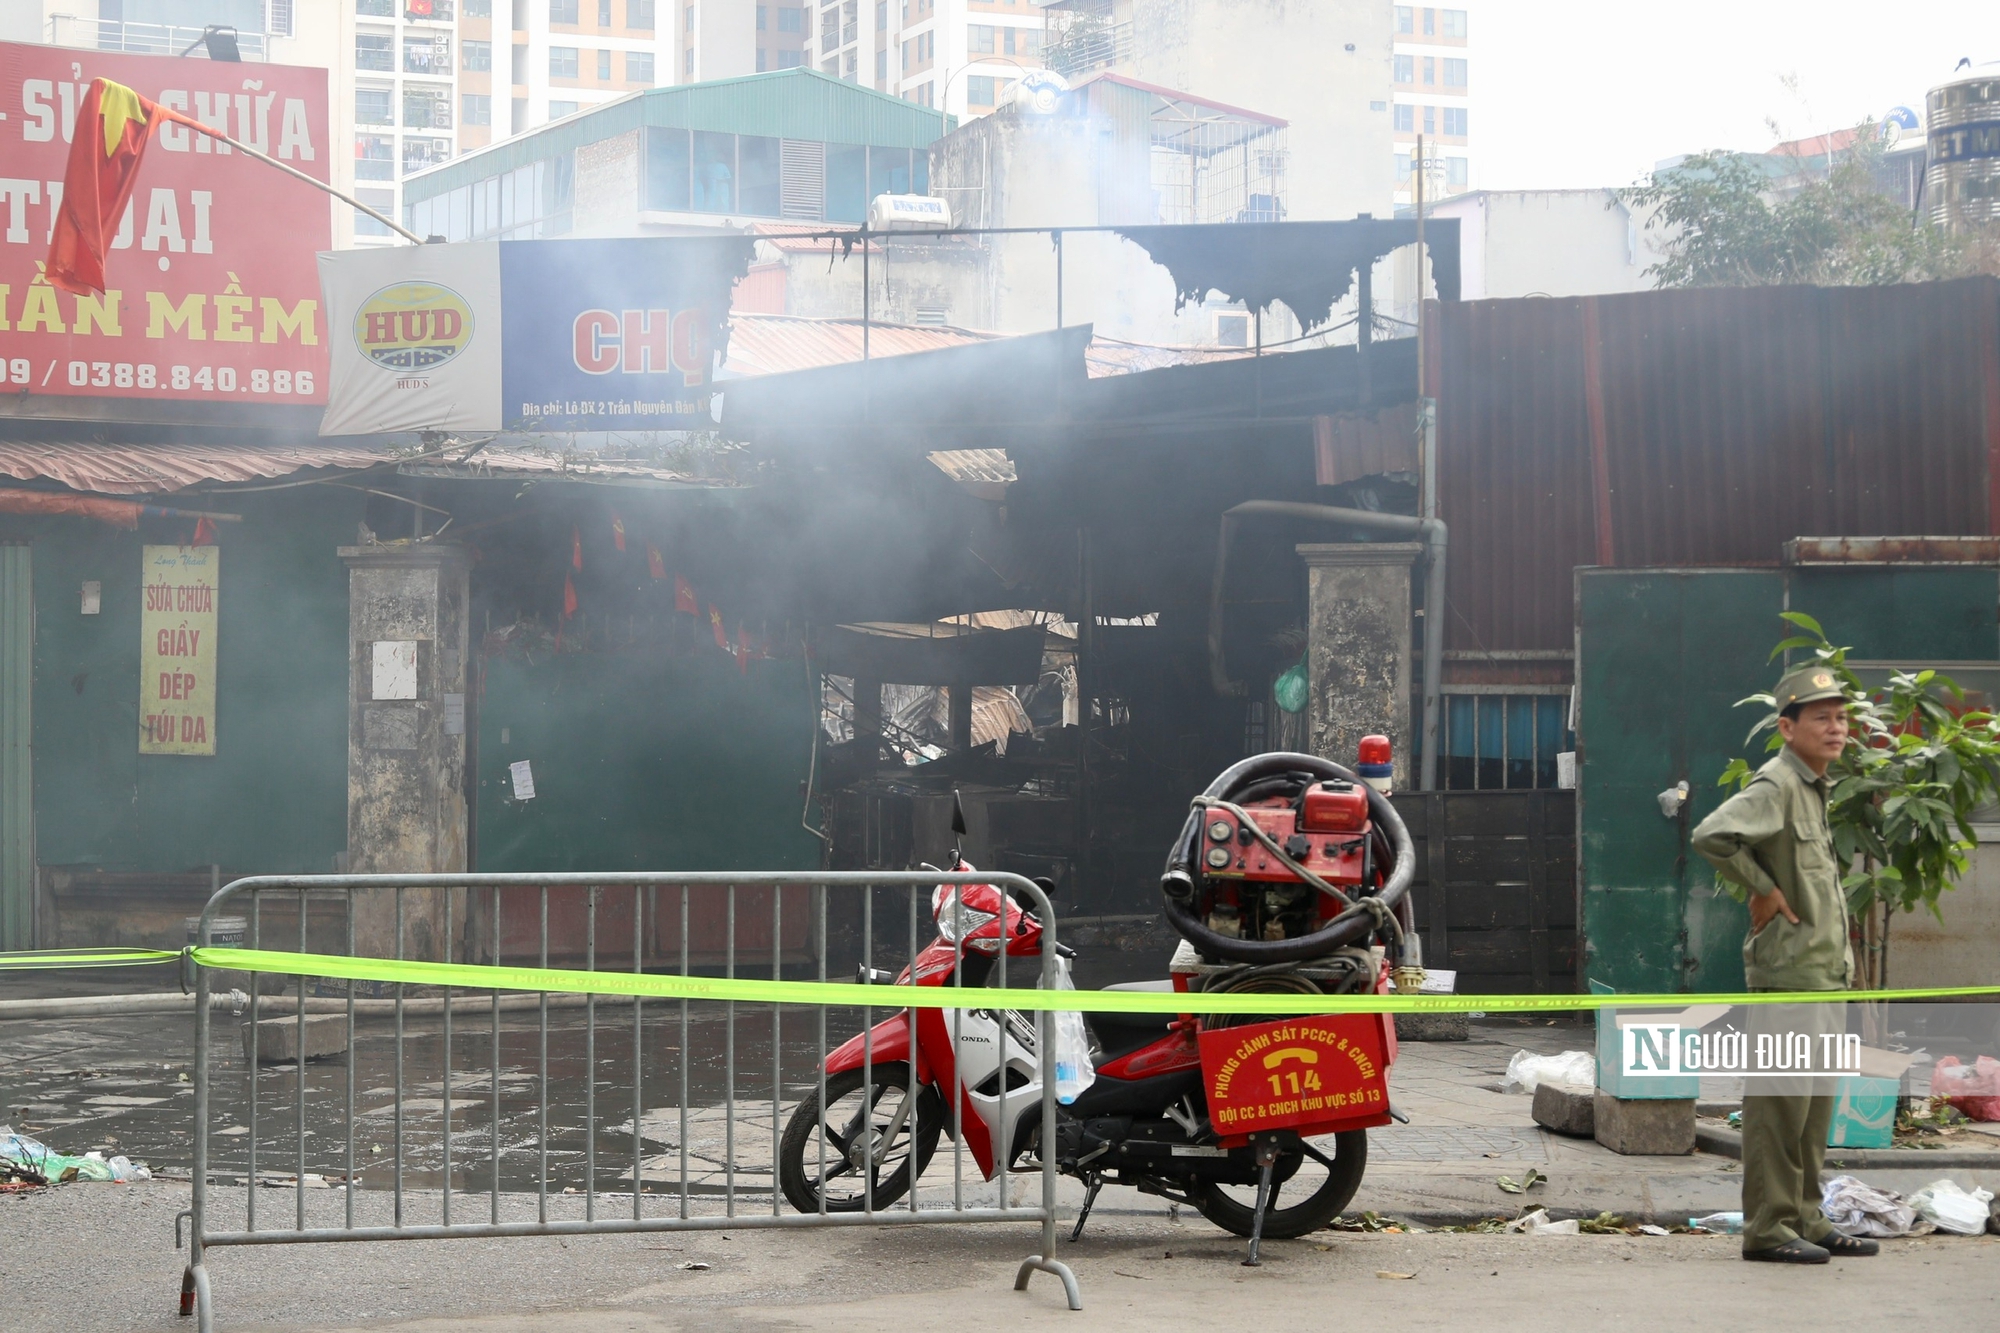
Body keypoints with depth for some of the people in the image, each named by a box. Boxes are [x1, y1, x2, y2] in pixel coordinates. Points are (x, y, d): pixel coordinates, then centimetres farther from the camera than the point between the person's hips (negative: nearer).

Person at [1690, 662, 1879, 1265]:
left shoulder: (1815, 789, 17)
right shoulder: (1776, 785, -13)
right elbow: (1712, 835, -30)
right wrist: (1764, 890, -19)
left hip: (1825, 972, 10)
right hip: (1788, 971, -10)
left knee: (1816, 1099, 14)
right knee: (1780, 1098, -6)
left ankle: (1805, 1219, 21)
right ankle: (1768, 1226, -2)